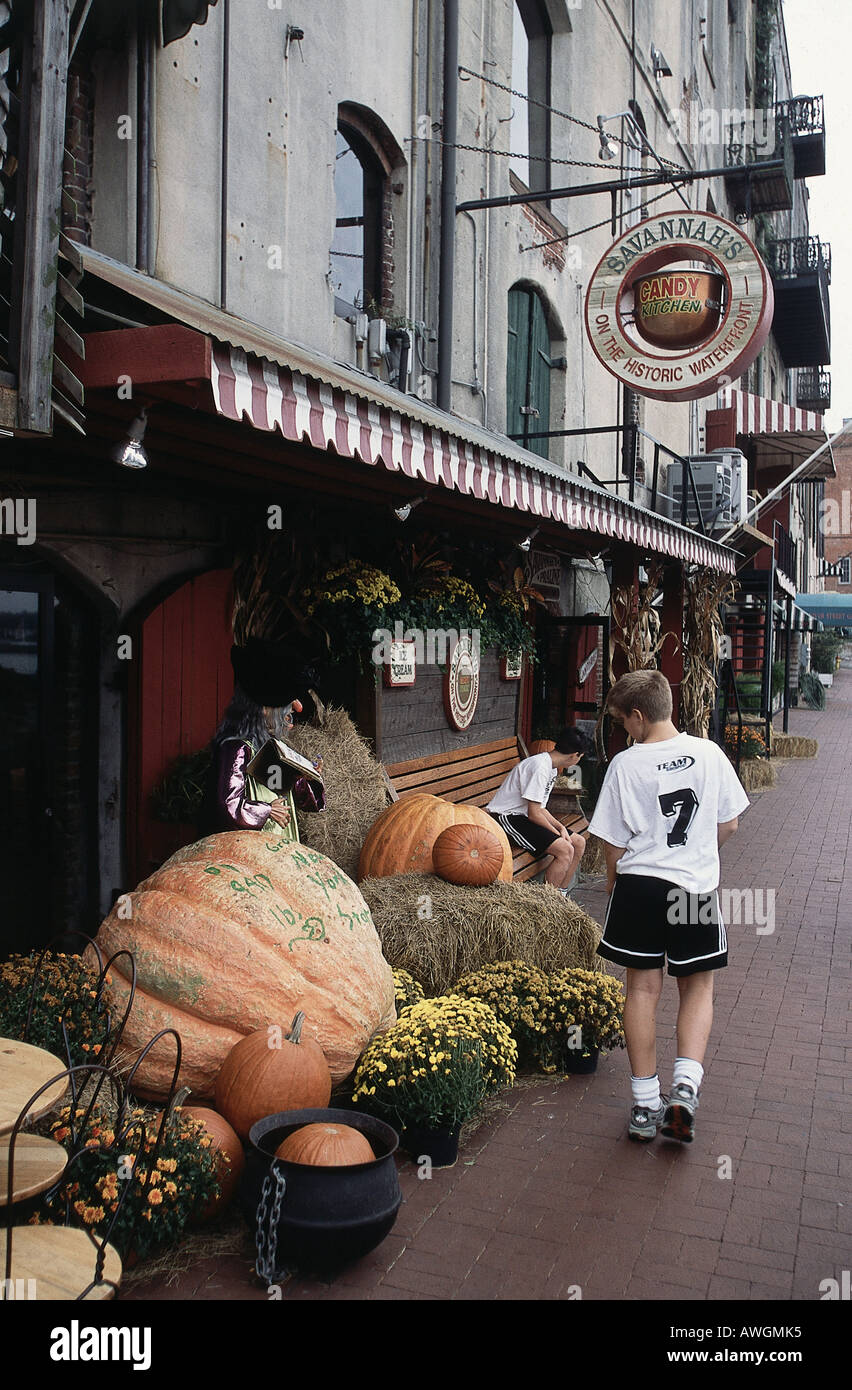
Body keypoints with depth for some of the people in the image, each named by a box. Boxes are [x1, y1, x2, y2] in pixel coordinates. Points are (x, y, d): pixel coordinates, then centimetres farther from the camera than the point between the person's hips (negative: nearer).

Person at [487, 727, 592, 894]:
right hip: (506, 819, -11)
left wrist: (560, 827, 0)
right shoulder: (540, 767, -21)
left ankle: (560, 895, 15)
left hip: (522, 817, 11)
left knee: (579, 843, 8)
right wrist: (558, 833, -10)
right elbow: (534, 814, -21)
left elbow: (540, 808, 14)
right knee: (565, 849, -24)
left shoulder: (552, 767, 12)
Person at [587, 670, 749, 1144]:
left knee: (643, 988, 9)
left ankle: (647, 1105, 17)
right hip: (696, 887, 1)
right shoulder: (709, 753, -4)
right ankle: (686, 1083, -1)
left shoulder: (626, 764, -10)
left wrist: (613, 883, 14)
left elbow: (615, 843, -5)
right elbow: (729, 825, 4)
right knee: (698, 986, 17)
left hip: (639, 885, -1)